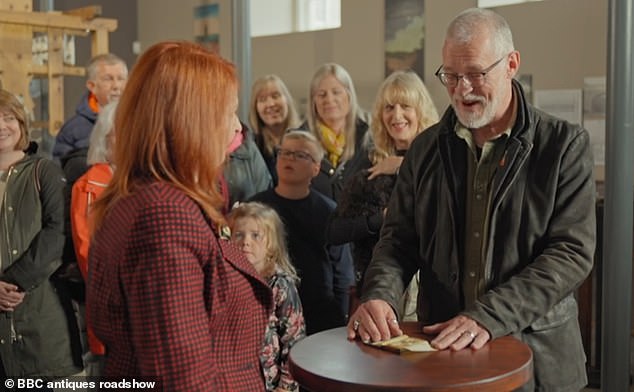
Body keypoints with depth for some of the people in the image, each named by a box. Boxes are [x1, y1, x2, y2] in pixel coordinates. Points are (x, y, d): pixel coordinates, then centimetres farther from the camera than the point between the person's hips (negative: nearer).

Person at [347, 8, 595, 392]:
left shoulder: (565, 144, -7)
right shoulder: (426, 148, 4)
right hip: (441, 348, 3)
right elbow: (399, 238, 5)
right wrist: (380, 295, -16)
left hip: (537, 354, -2)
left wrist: (489, 316, -25)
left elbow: (572, 252, -13)